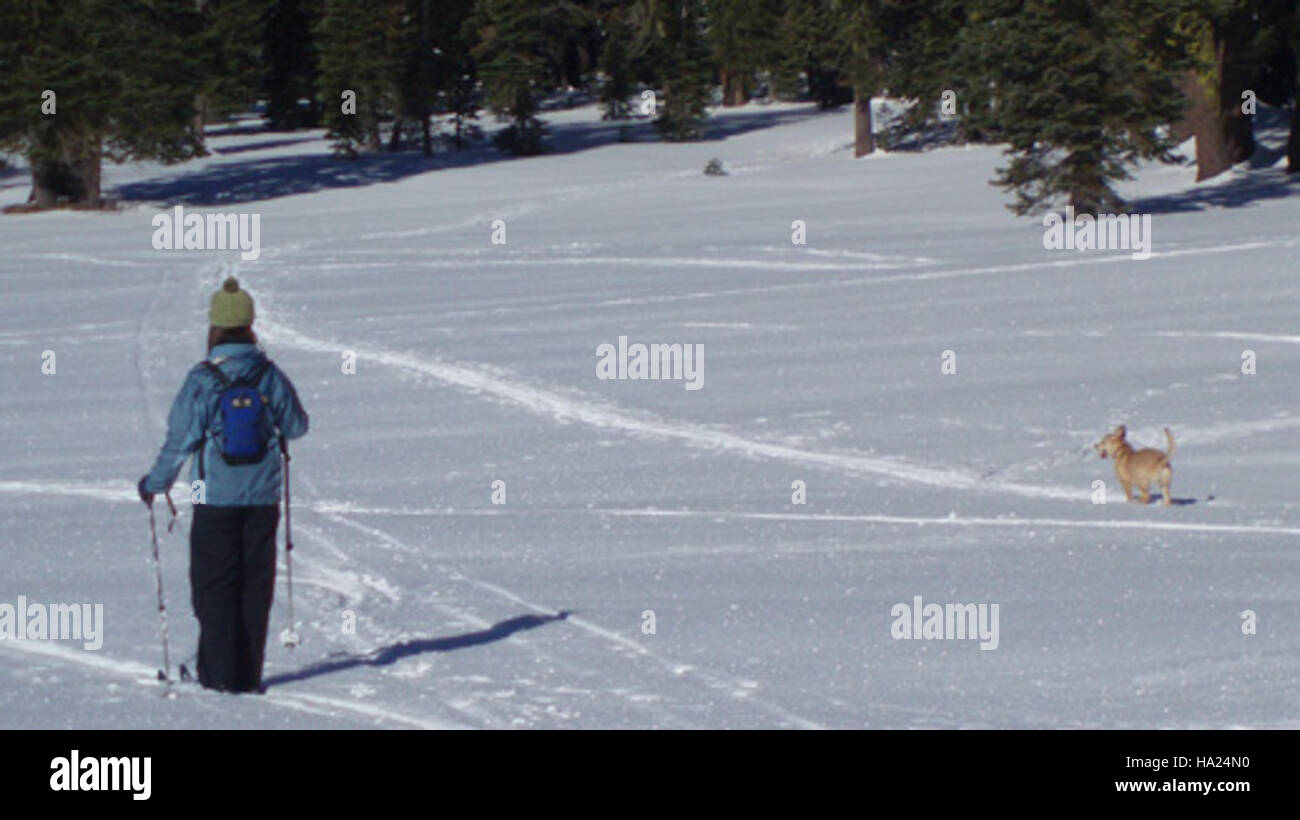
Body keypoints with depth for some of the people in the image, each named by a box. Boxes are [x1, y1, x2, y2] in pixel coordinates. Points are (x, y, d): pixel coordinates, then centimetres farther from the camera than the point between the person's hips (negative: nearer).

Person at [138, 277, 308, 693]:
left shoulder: (202, 381, -12)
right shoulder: (270, 376, -4)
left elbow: (180, 440, -9)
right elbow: (297, 427, 7)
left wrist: (155, 483, 5)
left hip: (216, 499, -3)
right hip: (262, 498, 3)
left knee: (214, 585, 6)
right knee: (255, 584, 9)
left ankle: (221, 672, 3)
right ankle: (250, 674, 11)